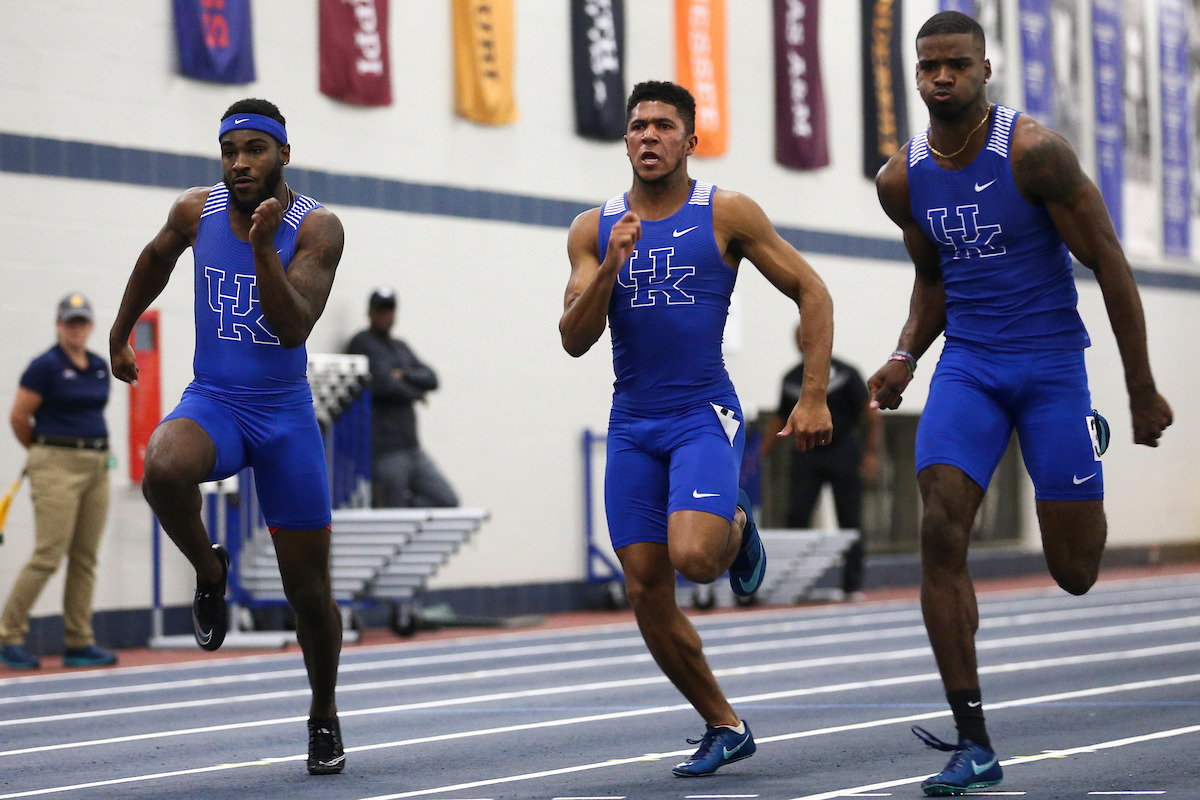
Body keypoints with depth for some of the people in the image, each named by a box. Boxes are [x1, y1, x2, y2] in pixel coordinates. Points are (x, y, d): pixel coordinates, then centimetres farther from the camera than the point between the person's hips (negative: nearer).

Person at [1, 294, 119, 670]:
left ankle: (79, 643, 11)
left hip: (97, 465, 7)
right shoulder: (45, 366, -7)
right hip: (57, 466, -7)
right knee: (48, 556, -11)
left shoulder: (100, 367, 13)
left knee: (85, 559, 6)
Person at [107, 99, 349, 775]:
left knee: (309, 589, 4)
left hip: (285, 415, -1)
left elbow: (293, 330, -24)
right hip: (212, 403, 1)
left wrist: (263, 247, -34)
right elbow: (157, 258, 21)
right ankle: (209, 571, -6)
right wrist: (121, 332, 28)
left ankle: (324, 716, 29)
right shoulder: (198, 211, -3)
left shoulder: (317, 228, -12)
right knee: (163, 470, -37)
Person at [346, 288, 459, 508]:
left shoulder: (400, 348, 20)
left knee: (447, 501, 3)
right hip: (384, 450, -8)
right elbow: (384, 385, -18)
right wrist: (416, 392, 0)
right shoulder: (362, 343, -6)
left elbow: (431, 379, 8)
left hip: (411, 447, 8)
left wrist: (405, 375, -12)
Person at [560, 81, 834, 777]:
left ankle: (738, 528, 11)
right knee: (648, 595, 1)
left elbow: (812, 292, 1)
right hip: (632, 426, 4)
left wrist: (815, 397, -6)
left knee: (694, 557, -27)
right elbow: (575, 340, 1)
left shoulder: (726, 215, -2)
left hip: (705, 417, -4)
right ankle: (725, 727, 18)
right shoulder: (594, 230, 7)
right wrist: (612, 265, -15)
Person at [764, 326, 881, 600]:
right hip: (806, 458, 3)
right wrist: (758, 454, 7)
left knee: (850, 522, 0)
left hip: (843, 455, -3)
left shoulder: (845, 374, -2)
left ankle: (853, 585, 7)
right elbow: (780, 420, 17)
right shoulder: (792, 379, 10)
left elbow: (871, 415, -3)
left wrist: (871, 453, -12)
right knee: (796, 517, -8)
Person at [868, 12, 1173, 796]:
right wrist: (905, 357, 1)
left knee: (1076, 574, 2)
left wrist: (1144, 391, -7)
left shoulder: (1034, 151, -14)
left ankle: (1090, 438, 39)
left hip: (1052, 363, -3)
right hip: (968, 365, 3)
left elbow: (1109, 265, -9)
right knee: (941, 533, -18)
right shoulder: (902, 179, 2)